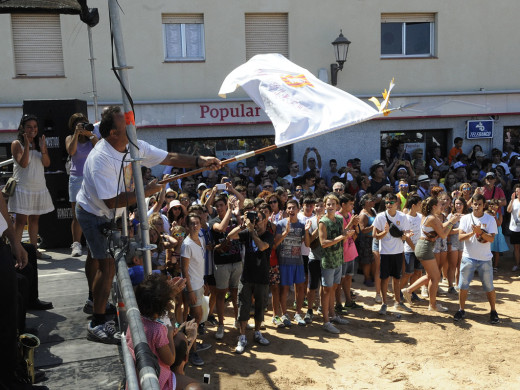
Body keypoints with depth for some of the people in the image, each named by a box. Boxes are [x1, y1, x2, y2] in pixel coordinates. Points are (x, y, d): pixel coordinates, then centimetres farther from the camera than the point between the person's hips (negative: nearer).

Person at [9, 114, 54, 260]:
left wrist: (42, 148, -17)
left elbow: (47, 163, -2)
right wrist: (27, 146, -23)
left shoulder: (40, 142, 9)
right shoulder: (17, 144, -4)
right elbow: (23, 163, -16)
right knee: (21, 220, -7)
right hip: (22, 187, -5)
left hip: (39, 187, 5)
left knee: (34, 219, 12)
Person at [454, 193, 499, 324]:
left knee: (489, 287, 6)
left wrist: (480, 232, -25)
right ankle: (461, 310, 17)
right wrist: (471, 233, -23)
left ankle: (493, 312, 22)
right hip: (468, 258, 1)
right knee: (463, 285, 3)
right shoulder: (465, 218, 1)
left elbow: (492, 238, -10)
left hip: (485, 259, -1)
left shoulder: (490, 219, -2)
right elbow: (460, 237, -7)